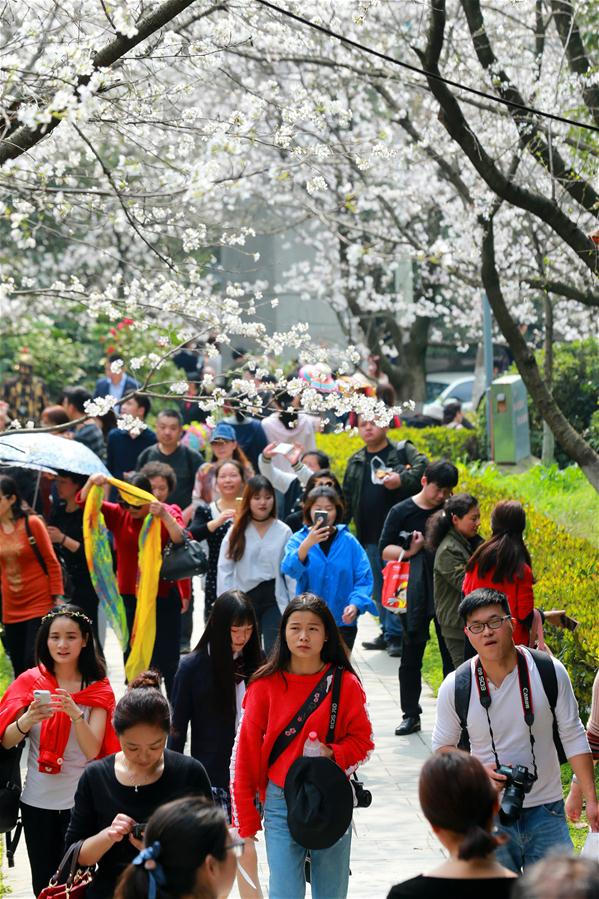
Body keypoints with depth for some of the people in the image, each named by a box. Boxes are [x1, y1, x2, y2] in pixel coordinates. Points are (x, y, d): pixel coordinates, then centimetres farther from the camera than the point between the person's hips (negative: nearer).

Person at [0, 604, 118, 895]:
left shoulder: (98, 688, -3)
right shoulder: (30, 681, 0)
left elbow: (92, 750, -13)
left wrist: (74, 713, -30)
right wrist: (27, 720, -24)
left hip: (80, 802, -1)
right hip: (37, 801, 1)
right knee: (43, 884, 8)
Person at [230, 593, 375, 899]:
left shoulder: (345, 684, -3)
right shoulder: (266, 685, -4)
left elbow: (362, 740, 4)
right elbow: (246, 752, 0)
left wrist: (332, 755, -18)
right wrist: (245, 822, 0)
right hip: (281, 802, -1)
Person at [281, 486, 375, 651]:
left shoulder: (349, 541, 0)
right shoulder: (299, 539, -1)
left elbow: (364, 578, -3)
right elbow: (290, 569, -19)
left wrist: (356, 604, -21)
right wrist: (308, 543, -35)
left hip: (343, 621, 1)